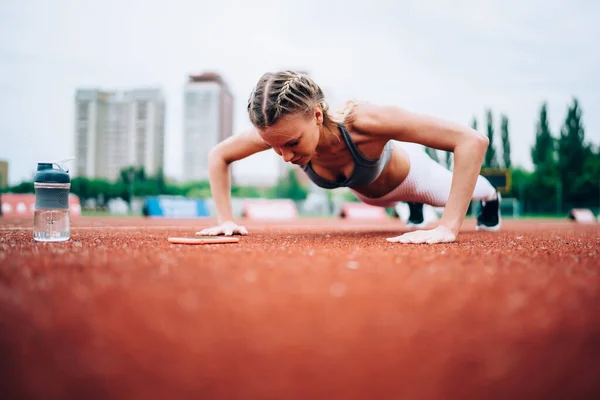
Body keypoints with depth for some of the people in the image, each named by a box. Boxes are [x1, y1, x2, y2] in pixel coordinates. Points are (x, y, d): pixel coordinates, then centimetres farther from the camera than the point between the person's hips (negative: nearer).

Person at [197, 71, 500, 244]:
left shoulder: (362, 120, -51)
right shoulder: (279, 131, -38)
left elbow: (472, 141, -50)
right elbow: (218, 156, -18)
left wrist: (448, 228, -54)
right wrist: (226, 220, -27)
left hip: (407, 174, -3)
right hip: (366, 193, 4)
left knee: (454, 192, 32)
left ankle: (490, 196, 66)